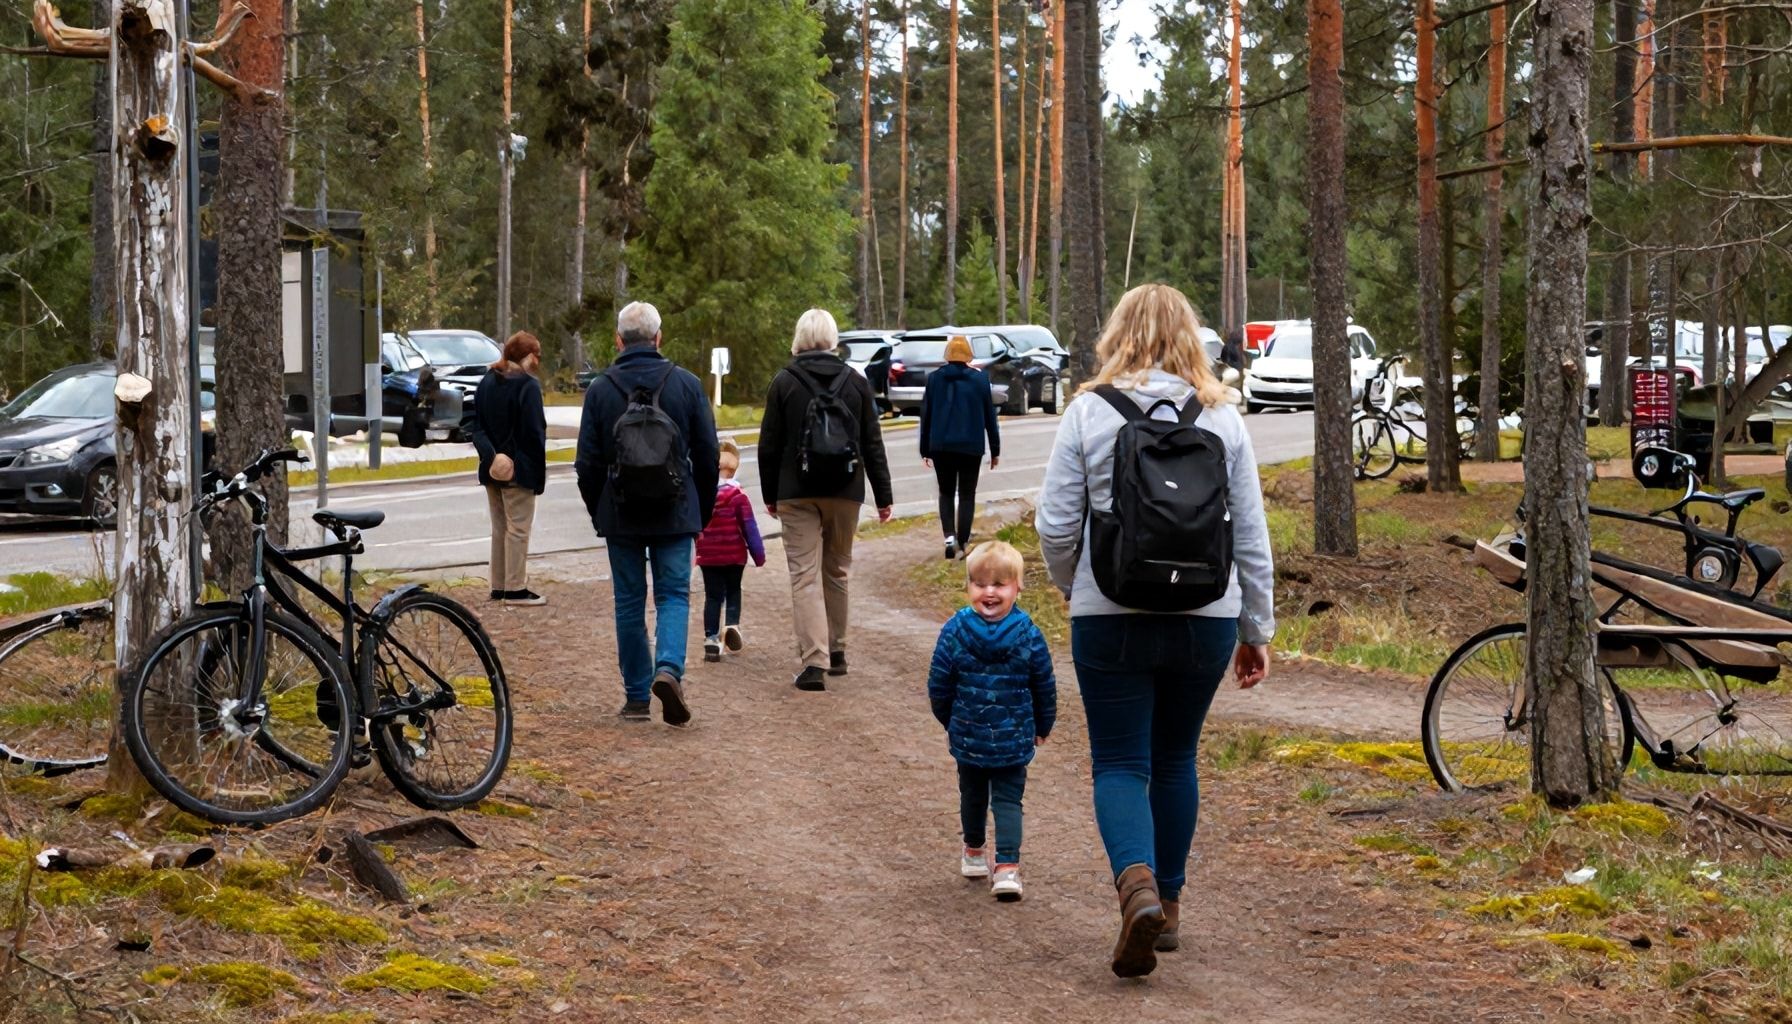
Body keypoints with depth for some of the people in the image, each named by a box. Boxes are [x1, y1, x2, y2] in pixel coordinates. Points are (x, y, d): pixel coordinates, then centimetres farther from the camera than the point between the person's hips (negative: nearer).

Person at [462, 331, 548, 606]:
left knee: (499, 528, 14)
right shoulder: (528, 385, -13)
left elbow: (471, 421, 5)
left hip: (493, 469, 7)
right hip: (519, 470, -7)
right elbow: (535, 431, -16)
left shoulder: (487, 382, 9)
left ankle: (498, 586, 18)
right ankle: (515, 589, 0)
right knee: (518, 528, -1)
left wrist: (489, 454, -5)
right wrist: (539, 471, -11)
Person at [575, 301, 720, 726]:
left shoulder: (600, 389, -2)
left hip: (621, 516, 0)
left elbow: (588, 463, 0)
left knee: (629, 602, 8)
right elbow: (708, 455, 3)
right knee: (673, 595, 6)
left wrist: (597, 513, 14)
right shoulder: (686, 384, -1)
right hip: (675, 515, 0)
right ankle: (669, 667, -19)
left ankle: (637, 697, 10)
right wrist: (703, 512, 14)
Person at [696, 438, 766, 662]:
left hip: (707, 557, 2)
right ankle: (732, 625, -5)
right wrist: (758, 554, -2)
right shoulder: (737, 496, -11)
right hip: (734, 555, -2)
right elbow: (749, 527, -9)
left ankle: (711, 637, -1)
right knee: (733, 592, 15)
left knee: (712, 596, 7)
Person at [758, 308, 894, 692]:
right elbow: (873, 444, 5)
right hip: (845, 492, 3)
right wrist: (883, 495, 10)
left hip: (797, 495, -3)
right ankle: (836, 652, 26)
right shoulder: (856, 383, 4)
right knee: (837, 571, 17)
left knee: (805, 575, -5)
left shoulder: (784, 383, -3)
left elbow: (769, 445, -1)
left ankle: (815, 662, -15)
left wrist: (770, 494, 9)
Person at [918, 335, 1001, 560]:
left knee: (946, 492, 12)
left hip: (941, 446, 1)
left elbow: (925, 416, 4)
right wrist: (995, 449, 8)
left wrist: (925, 450, 10)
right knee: (967, 495, 8)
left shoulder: (934, 379, 2)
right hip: (971, 446, -1)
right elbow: (990, 417, 2)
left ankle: (950, 536, -7)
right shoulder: (980, 379, -1)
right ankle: (963, 542, 3)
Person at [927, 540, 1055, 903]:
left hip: (967, 737, 1)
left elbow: (938, 687, -4)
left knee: (972, 794, 21)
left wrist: (949, 721, 14)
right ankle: (1007, 867, -7)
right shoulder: (1029, 636, -13)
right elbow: (1045, 690, -3)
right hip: (1014, 740, -1)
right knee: (1009, 800, 4)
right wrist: (1042, 727, 15)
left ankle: (973, 853, 38)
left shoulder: (954, 632, -14)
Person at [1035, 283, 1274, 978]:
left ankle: (1137, 886, -21)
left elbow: (1055, 526, -4)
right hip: (1206, 620, 3)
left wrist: (1075, 591, 15)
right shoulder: (1223, 418, 3)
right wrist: (1257, 629, 13)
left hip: (1111, 621, -3)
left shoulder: (1089, 413, -5)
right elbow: (1250, 535, 5)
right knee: (1175, 759, 18)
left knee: (1120, 764, 3)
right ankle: (1169, 902, 25)